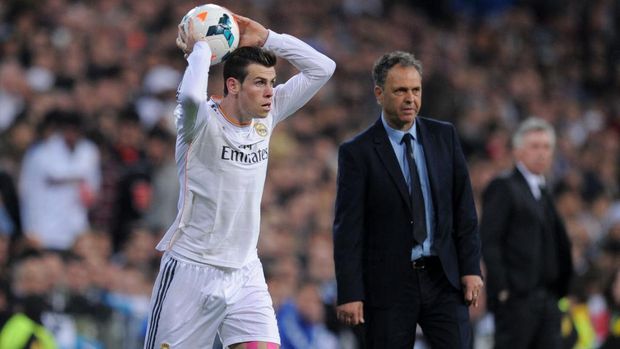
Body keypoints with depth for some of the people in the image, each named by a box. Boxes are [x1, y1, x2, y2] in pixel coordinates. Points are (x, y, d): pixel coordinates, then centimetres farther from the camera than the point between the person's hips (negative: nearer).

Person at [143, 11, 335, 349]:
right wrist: (199, 49, -21)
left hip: (244, 273, 5)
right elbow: (191, 96, -39)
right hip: (192, 270, -5)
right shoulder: (202, 121, -14)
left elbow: (322, 68, 5)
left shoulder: (266, 117, 4)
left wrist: (266, 37, -3)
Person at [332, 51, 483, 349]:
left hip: (443, 278, 3)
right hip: (388, 284, -3)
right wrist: (349, 293, -11)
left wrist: (471, 268, 1)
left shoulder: (444, 136, 8)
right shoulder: (357, 153, -4)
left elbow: (463, 207, 8)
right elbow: (348, 229, -6)